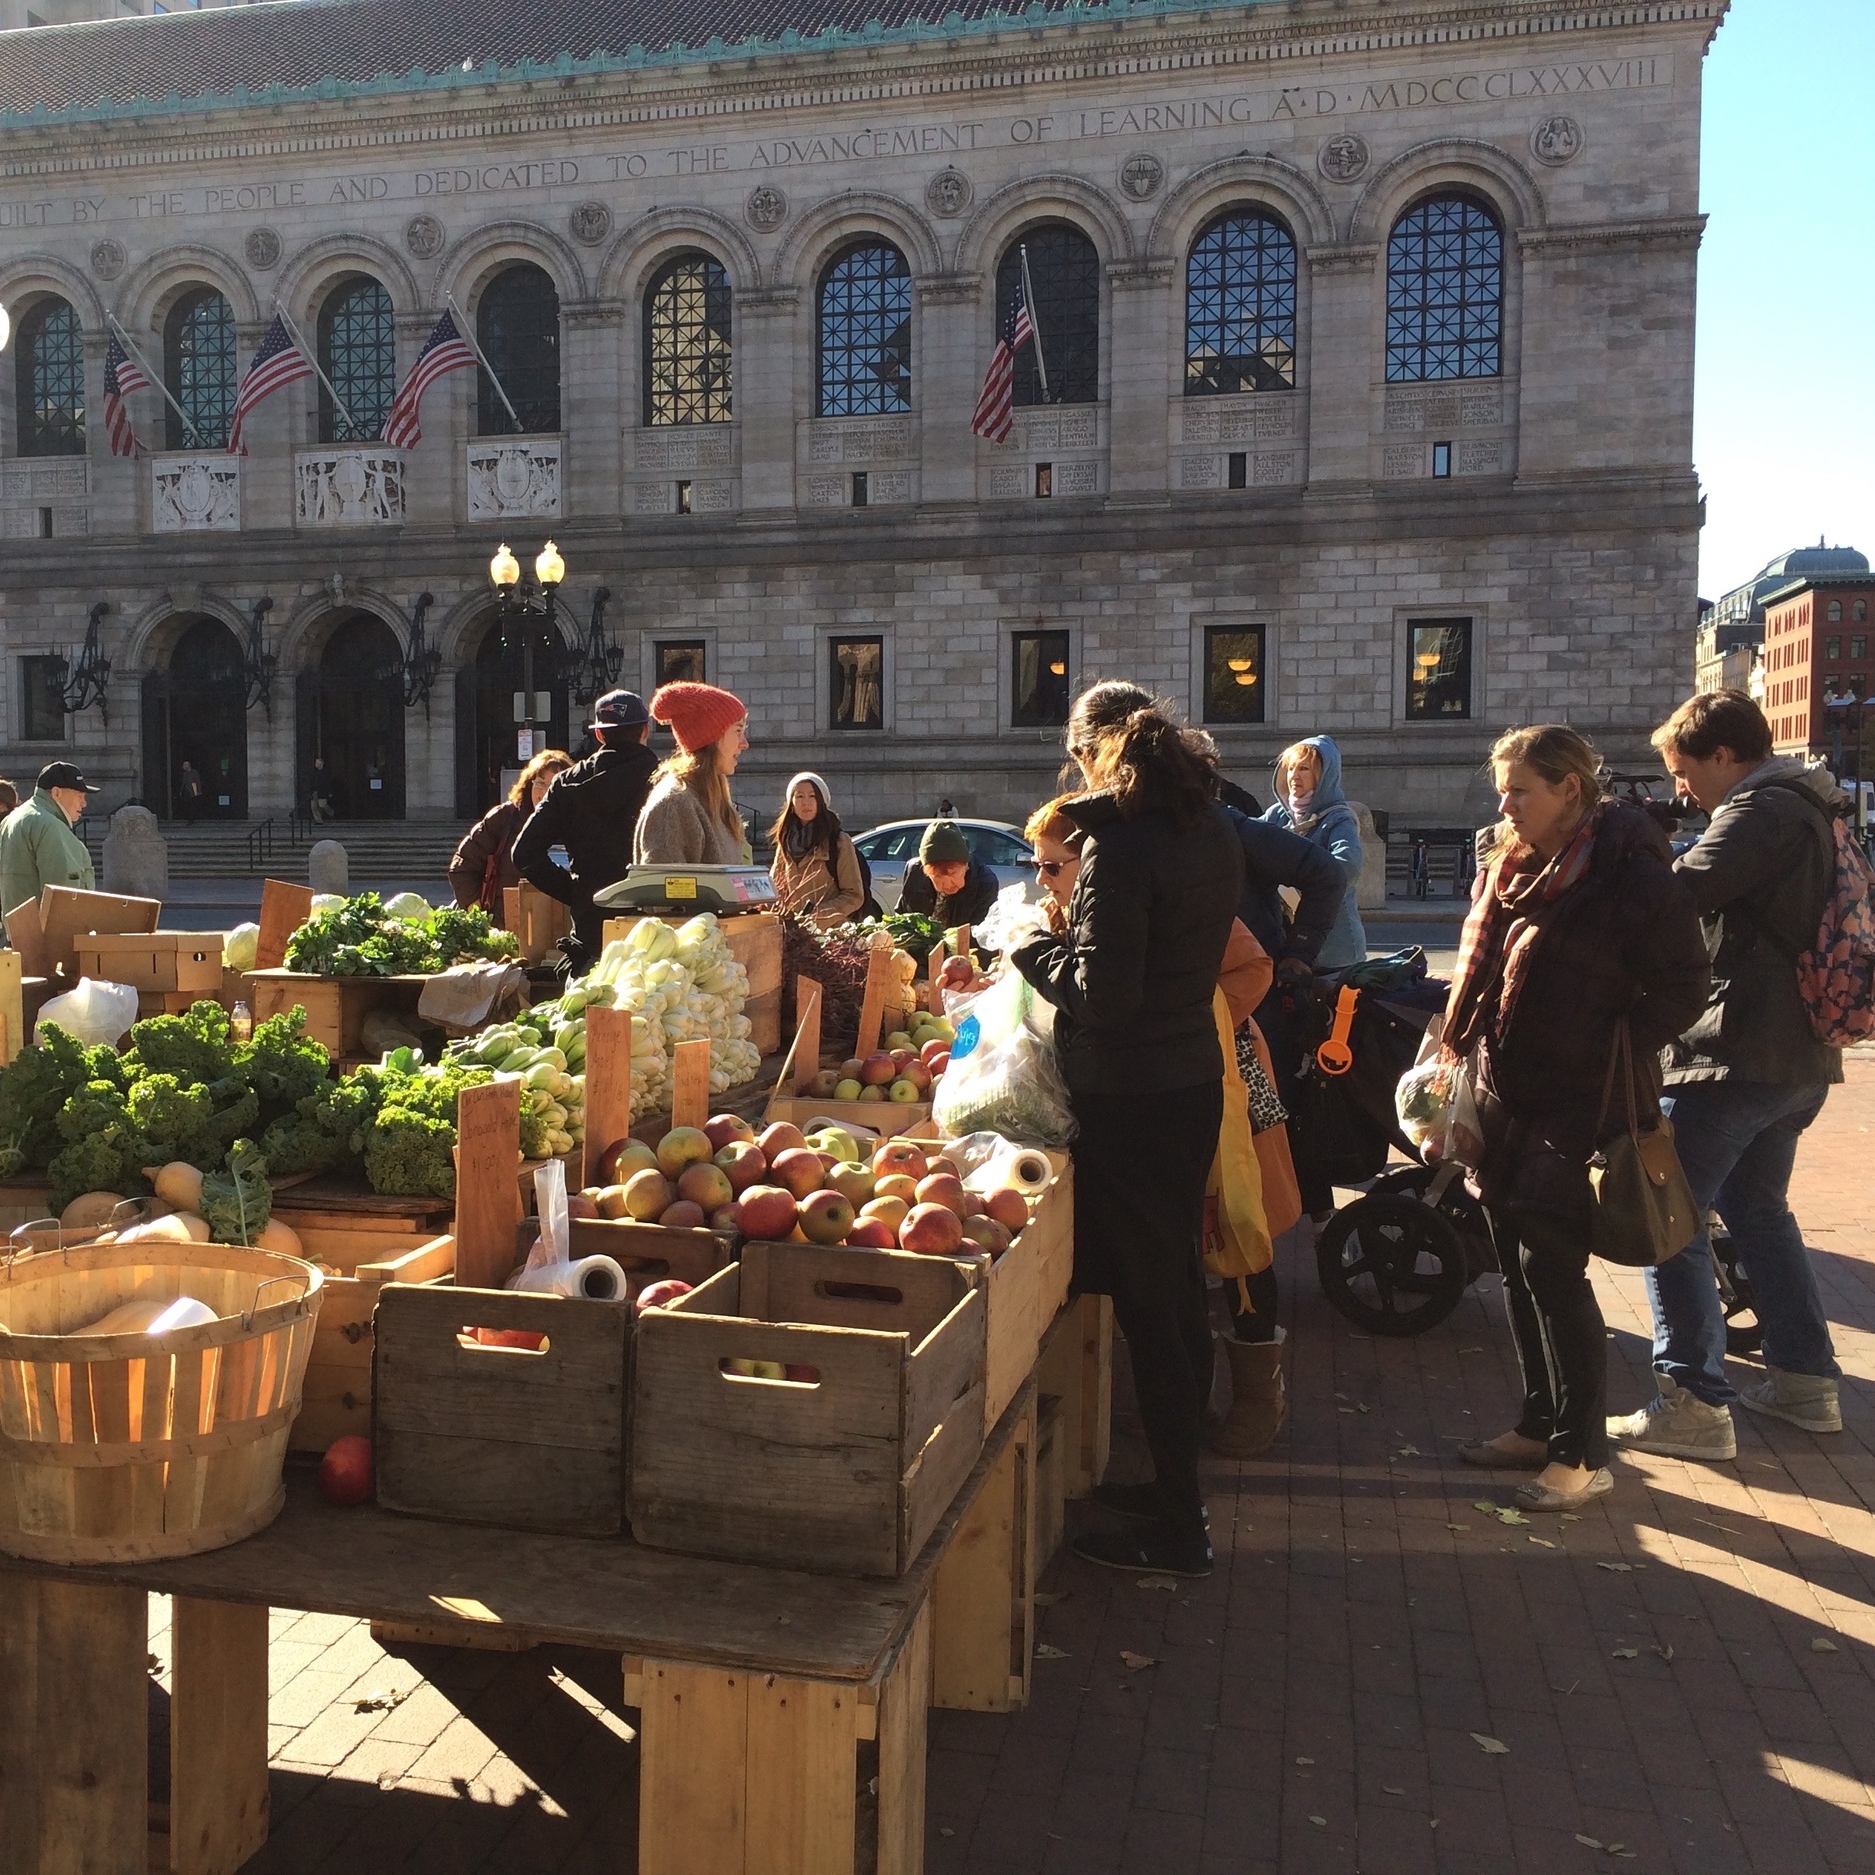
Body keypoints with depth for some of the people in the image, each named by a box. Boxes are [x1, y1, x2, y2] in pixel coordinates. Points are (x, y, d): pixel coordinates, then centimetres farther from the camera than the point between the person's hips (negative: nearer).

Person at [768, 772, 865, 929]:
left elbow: (854, 896, -2)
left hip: (829, 932, -3)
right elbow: (775, 890, 18)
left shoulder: (839, 842, 0)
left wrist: (817, 918, -13)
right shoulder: (785, 843, 13)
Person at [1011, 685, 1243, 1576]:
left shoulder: (1119, 845, -20)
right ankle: (1177, 1483, 34)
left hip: (1127, 1099, -9)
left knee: (1147, 1303, 1)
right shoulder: (1213, 833, 7)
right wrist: (1079, 932, 16)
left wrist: (1034, 950, -6)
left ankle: (1177, 1530, 13)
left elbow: (1104, 995, -22)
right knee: (1178, 1285, 19)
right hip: (1195, 1078, 9)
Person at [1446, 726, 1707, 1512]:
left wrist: (1611, 1052, -18)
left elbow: (1682, 989, -12)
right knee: (1519, 1264, 13)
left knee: (1552, 1265, -6)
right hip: (1501, 1093, 8)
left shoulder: (1633, 876, -13)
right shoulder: (1510, 865, 10)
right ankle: (1540, 1424, 27)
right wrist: (1461, 1048, 11)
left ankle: (1582, 1454, 8)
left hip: (1575, 1101, -7)